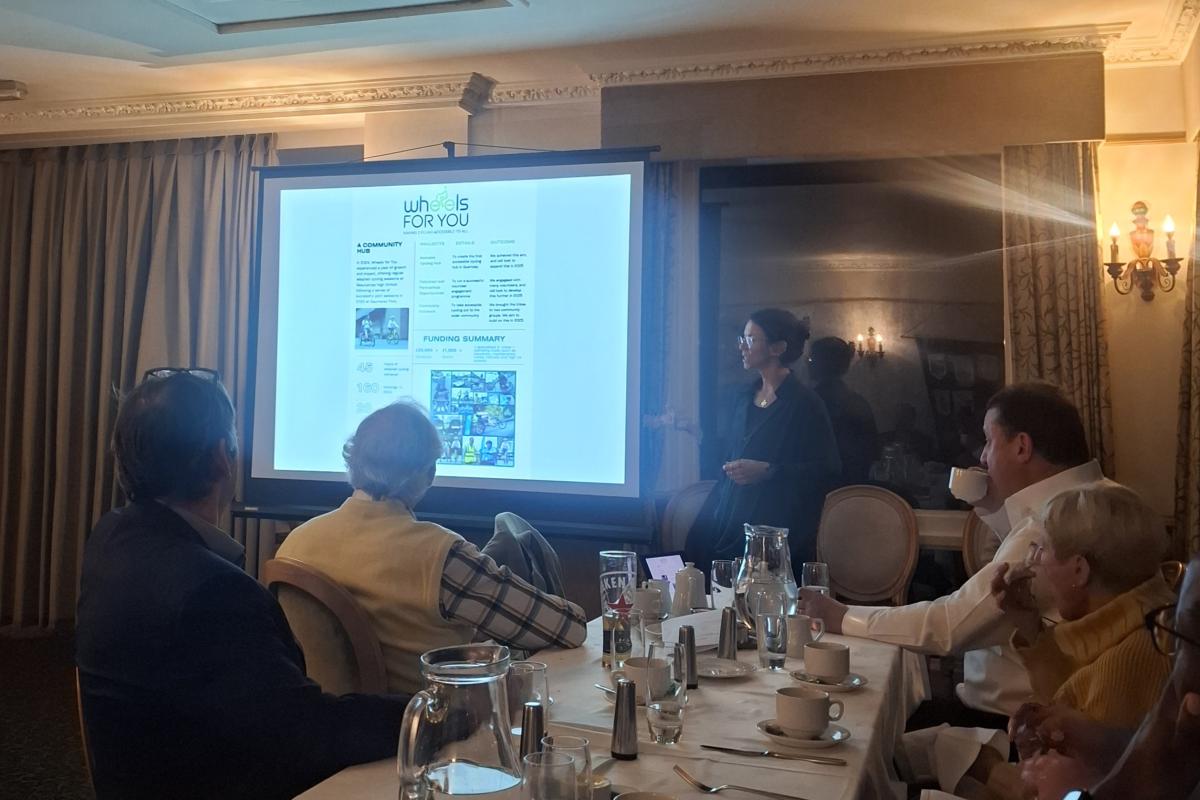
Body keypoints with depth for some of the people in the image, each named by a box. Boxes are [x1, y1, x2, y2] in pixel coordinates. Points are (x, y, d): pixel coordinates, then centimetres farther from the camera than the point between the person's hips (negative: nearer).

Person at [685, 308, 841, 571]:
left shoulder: (803, 402, -8)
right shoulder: (745, 396, 12)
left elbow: (828, 470, -11)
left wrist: (768, 471, -18)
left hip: (779, 528, -6)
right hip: (732, 521, 6)